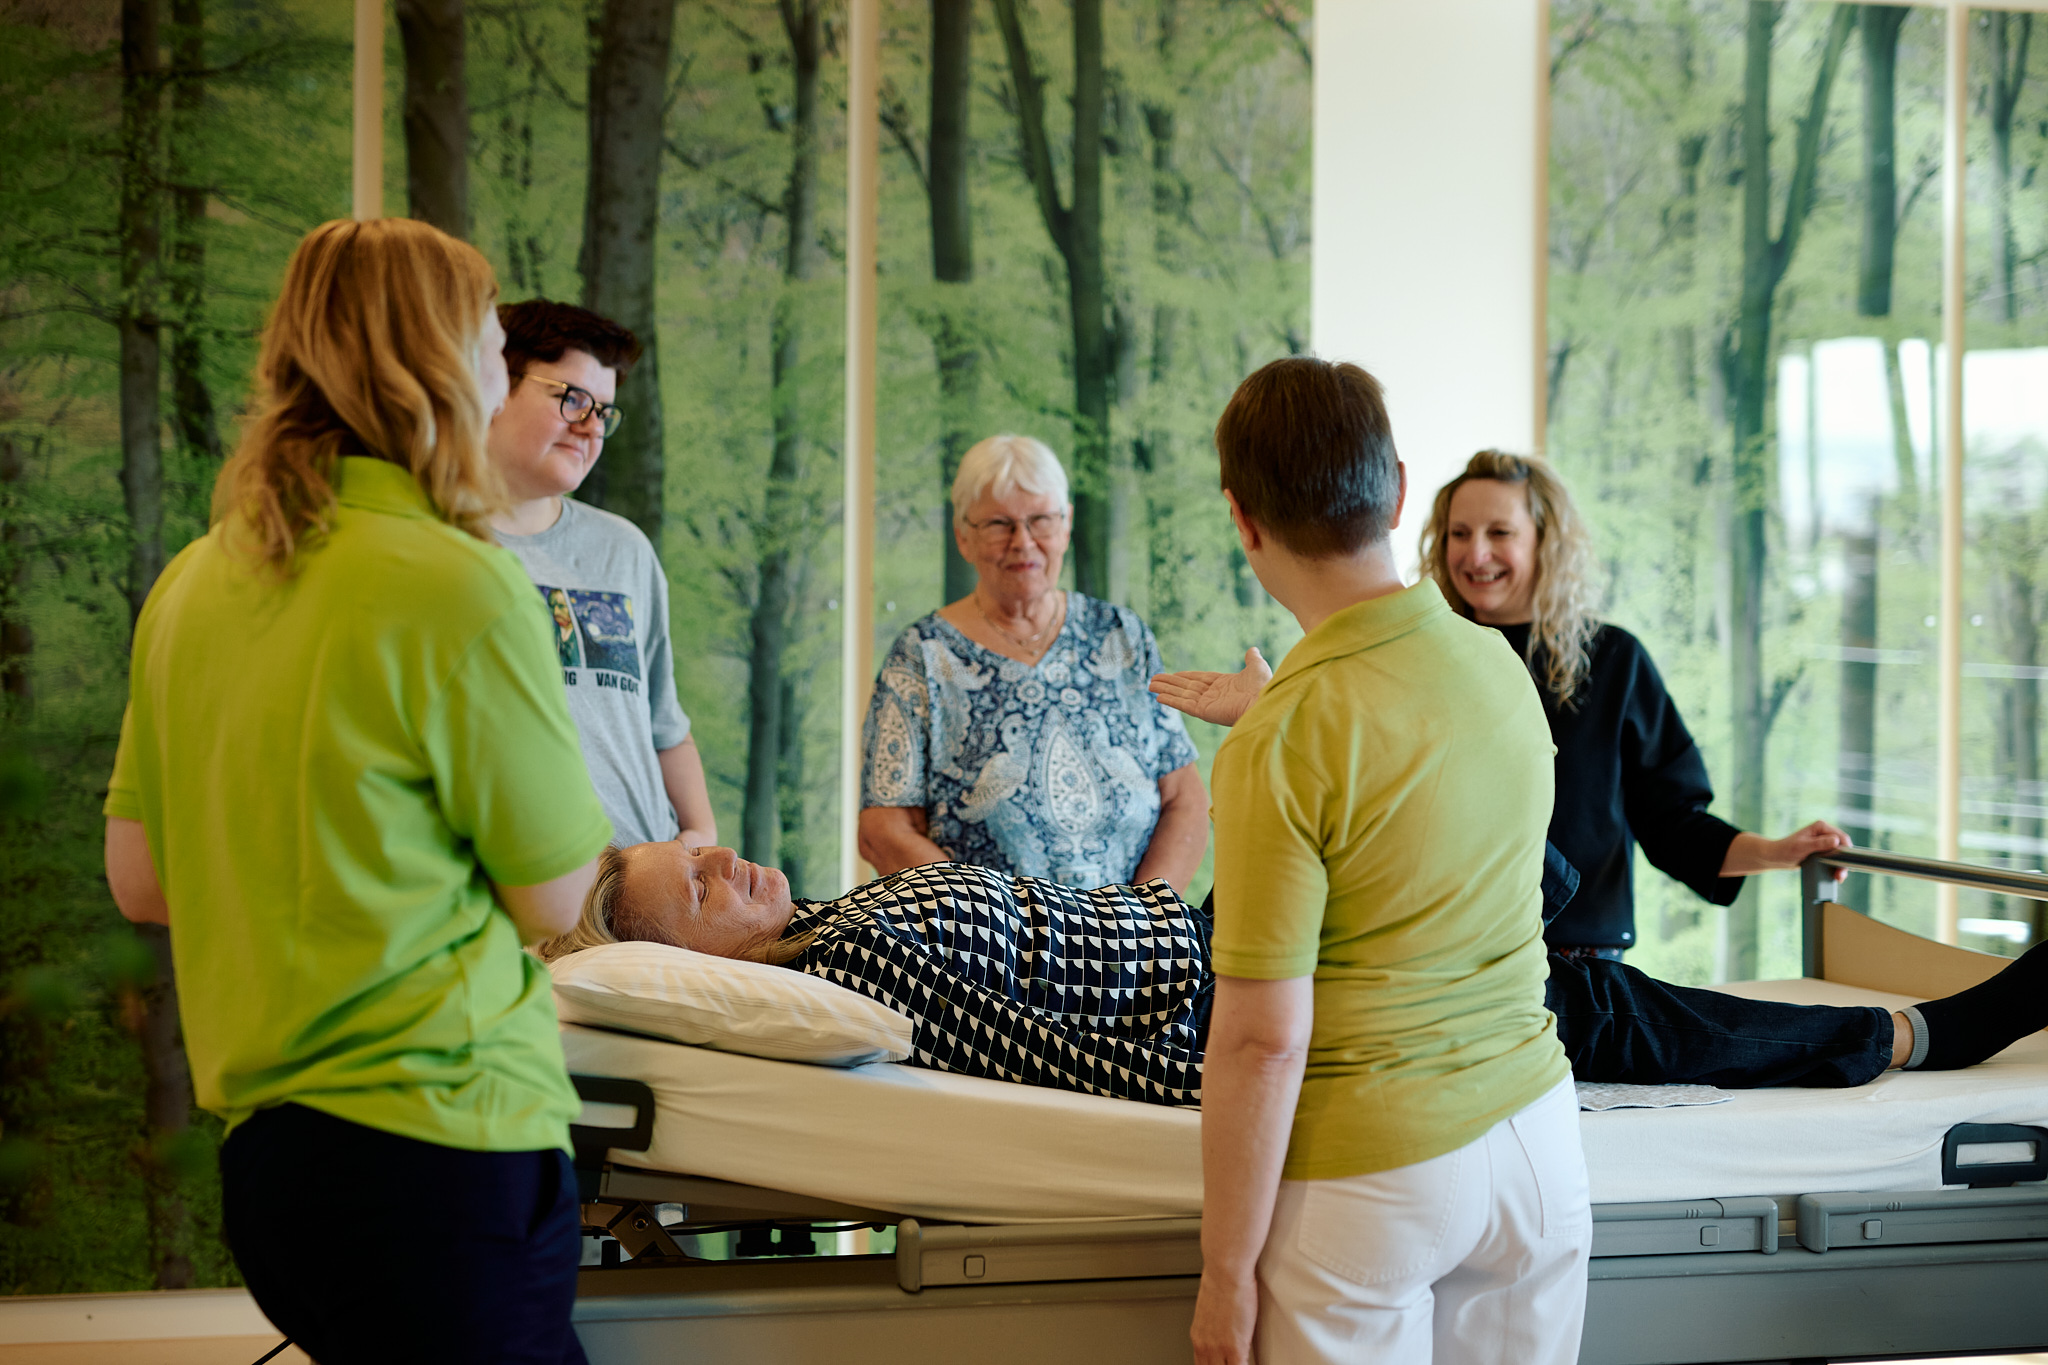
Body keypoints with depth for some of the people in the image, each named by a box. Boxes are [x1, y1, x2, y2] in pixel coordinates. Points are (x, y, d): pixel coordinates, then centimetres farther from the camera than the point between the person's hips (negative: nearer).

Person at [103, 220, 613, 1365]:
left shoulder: (194, 583, 8)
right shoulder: (458, 584, -15)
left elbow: (140, 882, 14)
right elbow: (555, 897, -5)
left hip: (260, 1138, 8)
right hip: (433, 1147, -8)